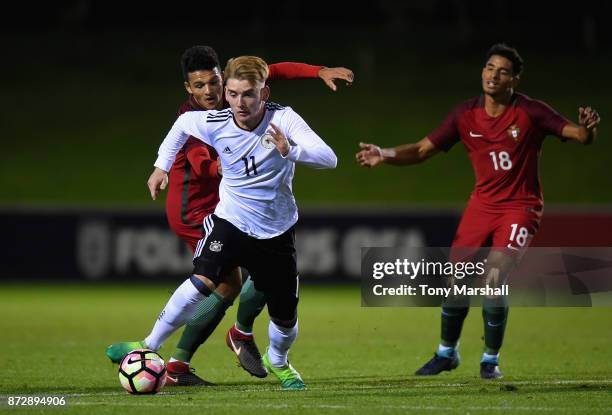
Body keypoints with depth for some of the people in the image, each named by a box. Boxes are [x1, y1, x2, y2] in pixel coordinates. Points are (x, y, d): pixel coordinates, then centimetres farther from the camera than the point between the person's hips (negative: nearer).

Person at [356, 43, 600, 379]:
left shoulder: (530, 112, -13)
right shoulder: (466, 115, -3)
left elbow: (578, 136, -16)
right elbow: (423, 150, 1)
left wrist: (587, 131, -41)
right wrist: (385, 155, -15)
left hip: (521, 207, -4)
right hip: (482, 205, 4)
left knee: (493, 282, -18)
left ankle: (491, 359, 4)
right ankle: (447, 353, 27)